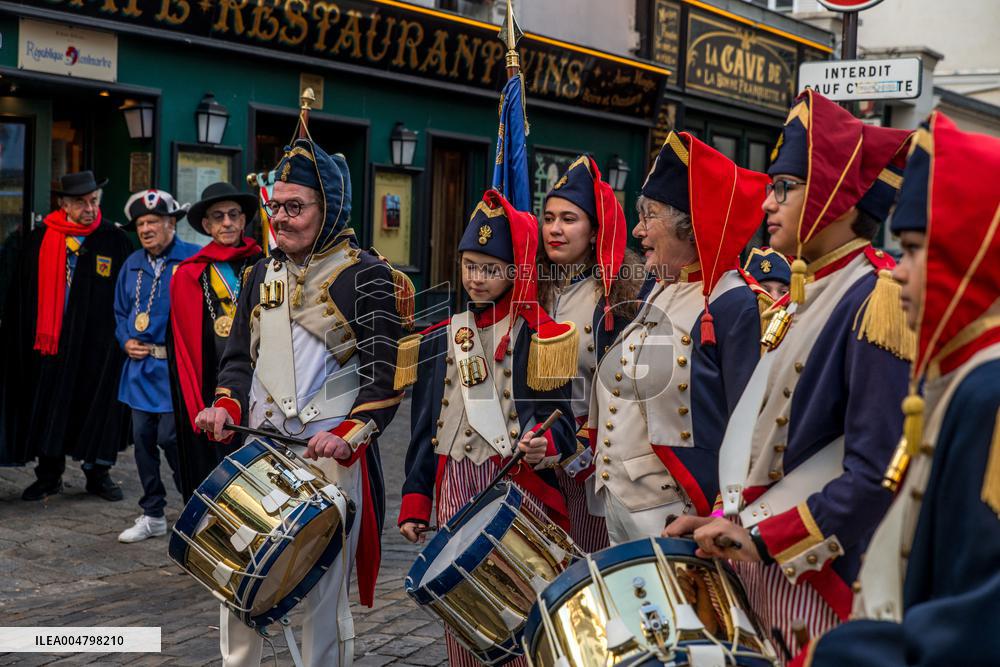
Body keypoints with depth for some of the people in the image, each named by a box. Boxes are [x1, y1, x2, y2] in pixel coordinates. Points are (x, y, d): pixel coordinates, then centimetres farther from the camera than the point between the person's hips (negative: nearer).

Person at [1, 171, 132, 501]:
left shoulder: (116, 240, 0)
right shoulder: (39, 239, 3)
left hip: (97, 345, -1)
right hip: (47, 341, 1)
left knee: (98, 406, 6)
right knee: (48, 408, 8)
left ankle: (98, 473, 20)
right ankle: (49, 474, 22)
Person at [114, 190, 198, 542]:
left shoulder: (193, 259, -7)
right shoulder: (132, 265, 13)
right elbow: (120, 311, 23)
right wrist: (125, 340, 7)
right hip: (140, 367, 7)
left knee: (171, 438, -10)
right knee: (143, 440, 10)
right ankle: (152, 516, 22)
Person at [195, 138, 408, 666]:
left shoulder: (367, 276, -5)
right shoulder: (263, 273, 13)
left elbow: (385, 375, -10)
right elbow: (238, 355, 21)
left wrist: (348, 434, -23)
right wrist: (226, 406, 2)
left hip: (331, 455, -5)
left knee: (324, 594, 3)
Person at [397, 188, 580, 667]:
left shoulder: (539, 338, -3)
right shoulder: (438, 340, 10)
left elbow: (562, 422, -5)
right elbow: (423, 429, 12)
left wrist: (543, 444, -28)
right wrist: (415, 502, 8)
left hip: (518, 489, -4)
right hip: (455, 491, 4)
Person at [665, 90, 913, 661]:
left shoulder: (877, 301, -16)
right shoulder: (806, 296, 11)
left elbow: (878, 473, -23)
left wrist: (763, 539, -21)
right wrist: (726, 520, 7)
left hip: (821, 579, -8)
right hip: (765, 566, 8)